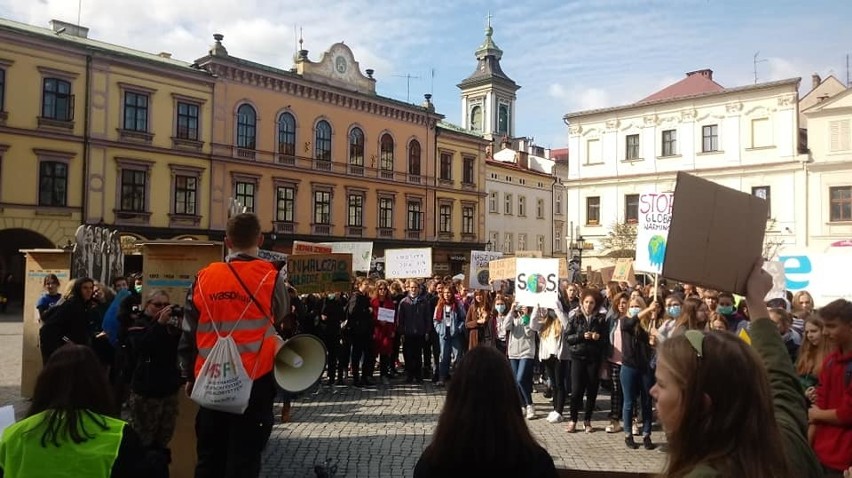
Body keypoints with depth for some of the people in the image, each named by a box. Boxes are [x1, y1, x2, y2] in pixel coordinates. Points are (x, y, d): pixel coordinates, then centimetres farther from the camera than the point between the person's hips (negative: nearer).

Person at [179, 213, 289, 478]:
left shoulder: (203, 278, 0)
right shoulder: (272, 276, -8)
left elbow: (188, 334, 5)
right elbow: (282, 319, 9)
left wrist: (189, 376, 16)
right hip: (254, 381, -3)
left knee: (209, 456, 17)